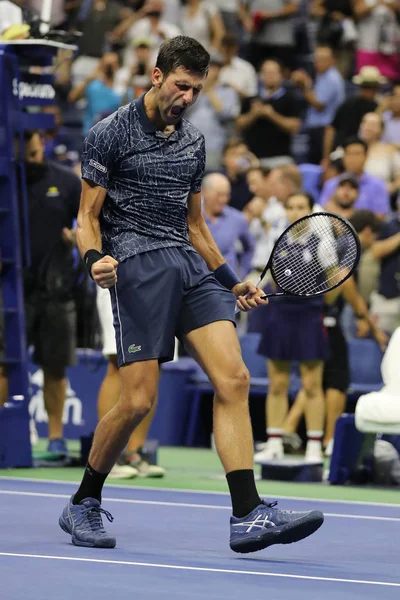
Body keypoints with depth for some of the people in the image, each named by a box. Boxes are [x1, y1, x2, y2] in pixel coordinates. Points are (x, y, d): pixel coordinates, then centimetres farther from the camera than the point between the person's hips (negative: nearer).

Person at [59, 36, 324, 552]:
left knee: (233, 379, -12)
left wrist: (231, 282, 20)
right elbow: (88, 217, 1)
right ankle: (83, 505, 12)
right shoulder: (110, 134, 1)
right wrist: (95, 259, -20)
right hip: (136, 266, -6)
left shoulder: (193, 142, 19)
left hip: (190, 264, 6)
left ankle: (248, 516, -17)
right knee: (138, 401, -10)